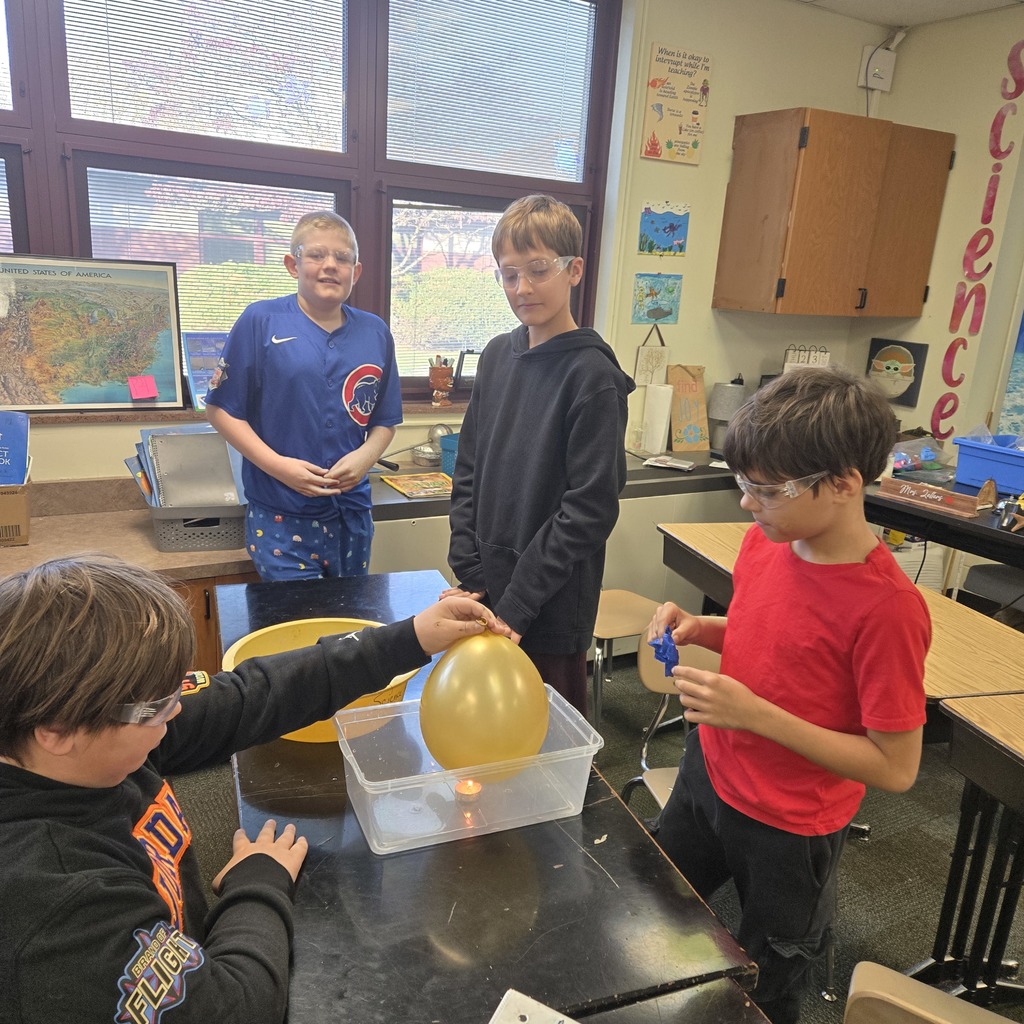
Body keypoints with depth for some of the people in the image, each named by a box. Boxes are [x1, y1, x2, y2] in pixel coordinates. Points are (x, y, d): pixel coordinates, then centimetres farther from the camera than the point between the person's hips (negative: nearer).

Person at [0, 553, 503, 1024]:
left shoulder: (96, 740, -17)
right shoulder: (52, 892, -37)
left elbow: (245, 696, -10)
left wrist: (410, 639, -10)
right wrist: (262, 883, -13)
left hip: (189, 959, 6)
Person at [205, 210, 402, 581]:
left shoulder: (375, 333, 5)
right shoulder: (261, 321, -6)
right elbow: (220, 408, -3)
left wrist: (366, 455, -9)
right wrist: (277, 465, -15)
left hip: (352, 513, 4)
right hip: (281, 518, -4)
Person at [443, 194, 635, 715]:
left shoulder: (592, 375, -13)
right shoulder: (498, 356, 6)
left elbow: (589, 509, -16)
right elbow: (468, 473, 8)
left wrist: (514, 606, -15)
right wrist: (470, 579, -1)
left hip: (551, 611, -5)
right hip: (487, 593, 6)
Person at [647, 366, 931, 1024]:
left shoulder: (888, 608, -29)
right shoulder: (766, 541, -9)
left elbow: (896, 768, -22)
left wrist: (756, 714, -29)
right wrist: (700, 629, -11)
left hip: (788, 832, -6)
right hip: (707, 773, 7)